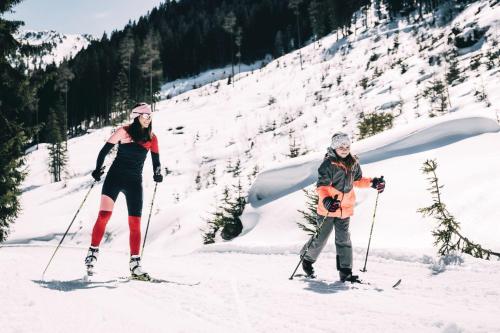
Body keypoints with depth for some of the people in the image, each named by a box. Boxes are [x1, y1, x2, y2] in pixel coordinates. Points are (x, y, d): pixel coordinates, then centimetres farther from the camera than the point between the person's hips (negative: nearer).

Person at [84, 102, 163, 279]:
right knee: (104, 214, -14)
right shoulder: (124, 131, -2)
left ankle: (135, 263, 4)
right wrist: (98, 169, -14)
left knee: (135, 223, -1)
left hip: (134, 182, 3)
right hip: (115, 177, -3)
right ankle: (93, 251, -1)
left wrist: (157, 174, -11)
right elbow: (105, 150, -2)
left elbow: (156, 161, 9)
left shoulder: (152, 138, 7)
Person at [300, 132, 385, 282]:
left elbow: (357, 180, 23)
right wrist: (326, 200, -38)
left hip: (345, 209, 5)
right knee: (321, 238, 6)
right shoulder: (329, 164, -14)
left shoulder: (353, 163, 7)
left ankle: (346, 272, 7)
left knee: (343, 239, 5)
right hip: (327, 208, -5)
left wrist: (373, 183, 9)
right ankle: (307, 259, 32)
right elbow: (322, 186, -20)